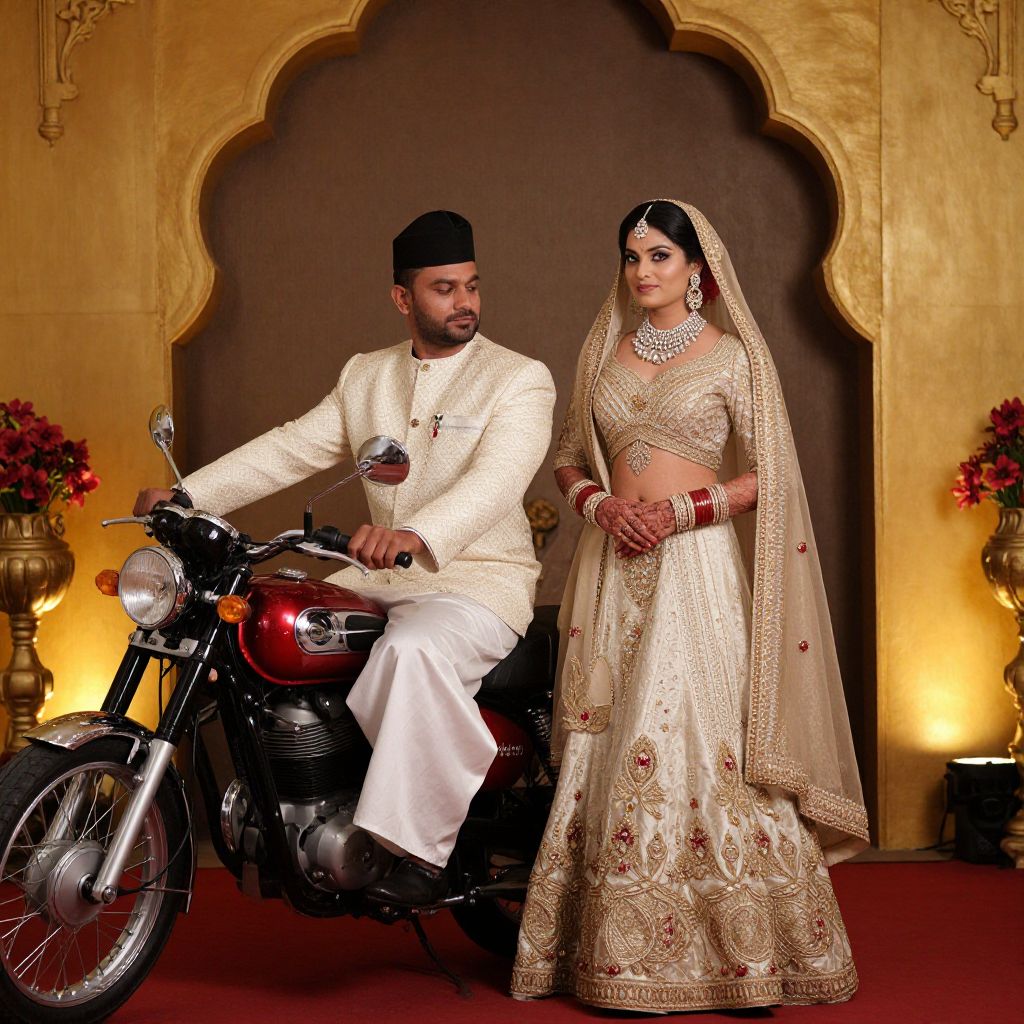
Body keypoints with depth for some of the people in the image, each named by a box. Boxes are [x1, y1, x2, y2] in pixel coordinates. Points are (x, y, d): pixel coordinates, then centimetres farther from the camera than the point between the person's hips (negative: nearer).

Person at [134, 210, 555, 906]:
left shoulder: (521, 379, -7)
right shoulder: (365, 377, 13)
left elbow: (495, 481, -25)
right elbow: (289, 449, 10)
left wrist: (416, 534, -44)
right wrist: (186, 495, -3)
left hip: (481, 582, -7)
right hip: (379, 581, 7)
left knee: (415, 651, -37)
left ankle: (417, 850, -30)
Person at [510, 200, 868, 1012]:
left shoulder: (730, 355, 3)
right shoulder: (604, 351, 15)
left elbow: (773, 472, -2)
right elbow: (569, 458, 18)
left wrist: (680, 509, -12)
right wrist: (602, 503, -3)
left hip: (696, 564, -4)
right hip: (615, 566, 4)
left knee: (705, 741, -11)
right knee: (609, 747, -1)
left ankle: (738, 950, -2)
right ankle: (622, 954, 4)